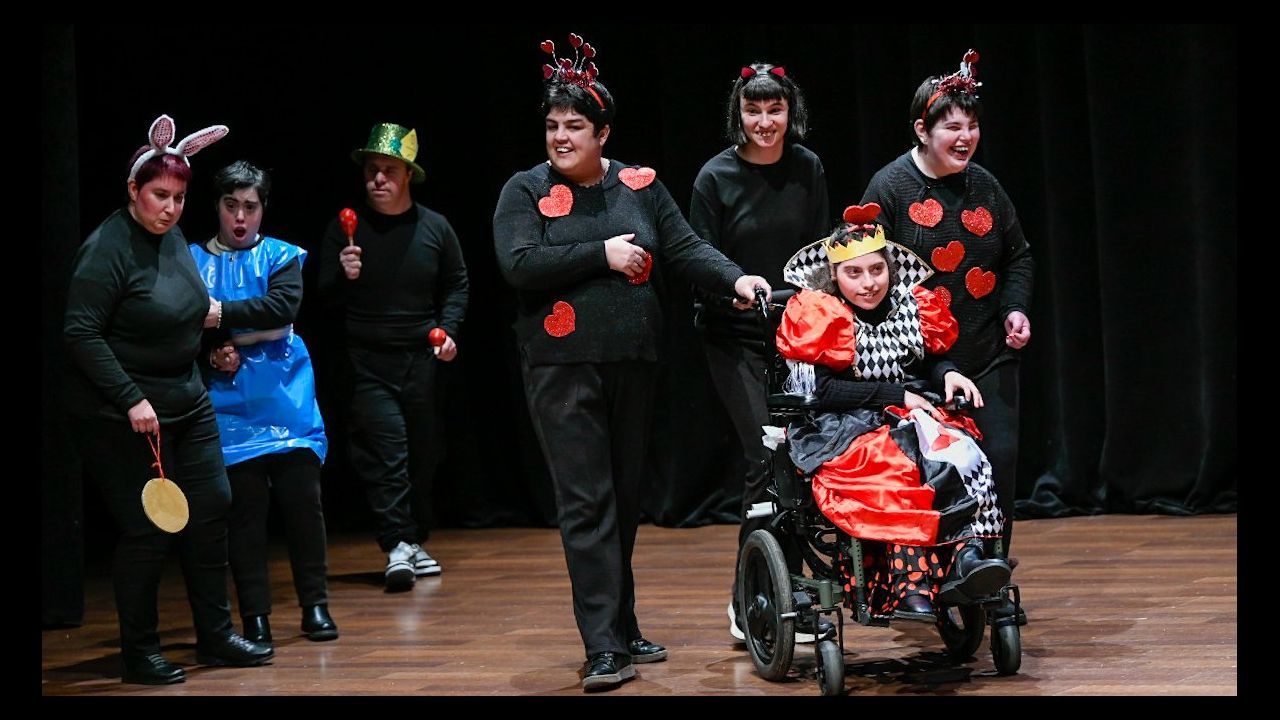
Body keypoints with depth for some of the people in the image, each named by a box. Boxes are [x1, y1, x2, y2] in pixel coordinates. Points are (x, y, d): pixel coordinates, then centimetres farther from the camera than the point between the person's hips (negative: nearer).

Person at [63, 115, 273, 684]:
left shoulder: (173, 236, 6)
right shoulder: (107, 249, -18)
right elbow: (80, 332, -21)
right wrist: (131, 400, -25)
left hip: (186, 402, 8)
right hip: (121, 416, -8)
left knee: (211, 509, 9)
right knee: (146, 530, -4)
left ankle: (215, 637, 21)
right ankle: (139, 654, 11)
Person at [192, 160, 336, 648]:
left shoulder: (281, 257, 7)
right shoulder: (193, 261, 6)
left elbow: (283, 306, -11)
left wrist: (221, 314, -14)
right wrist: (215, 350, -18)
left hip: (286, 401, 1)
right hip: (229, 404, -1)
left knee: (302, 501, 2)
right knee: (243, 510, 0)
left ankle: (315, 606, 13)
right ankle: (255, 617, 7)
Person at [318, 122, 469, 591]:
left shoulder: (435, 228, 3)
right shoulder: (346, 230, -1)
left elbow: (456, 284, 15)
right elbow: (327, 300, 3)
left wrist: (448, 329, 0)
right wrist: (344, 276, -18)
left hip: (421, 360, 2)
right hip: (368, 363, -2)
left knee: (422, 454, 8)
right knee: (386, 451, -14)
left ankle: (416, 541, 23)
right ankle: (397, 546, -14)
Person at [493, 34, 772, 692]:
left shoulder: (639, 186, 9)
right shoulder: (526, 191, 0)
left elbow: (685, 248, 3)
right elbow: (519, 265, -14)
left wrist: (734, 279, -14)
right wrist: (602, 253, -13)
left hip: (632, 363, 4)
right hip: (562, 368, -4)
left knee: (626, 497, 11)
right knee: (586, 503, -9)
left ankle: (623, 629, 23)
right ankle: (604, 649, -11)